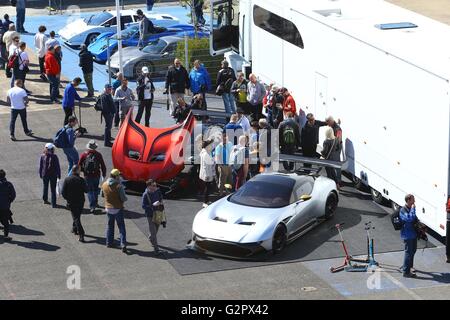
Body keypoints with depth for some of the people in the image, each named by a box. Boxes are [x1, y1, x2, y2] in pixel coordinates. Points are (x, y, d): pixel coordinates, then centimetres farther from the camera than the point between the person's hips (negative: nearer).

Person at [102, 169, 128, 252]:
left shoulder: (104, 185, -4)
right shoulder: (119, 186, -19)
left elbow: (102, 194, 11)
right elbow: (124, 198, -18)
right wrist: (125, 198, 4)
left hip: (108, 208, 4)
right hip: (118, 209, -4)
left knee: (110, 226, 20)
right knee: (121, 227, 2)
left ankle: (109, 242, 27)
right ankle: (123, 244, -7)